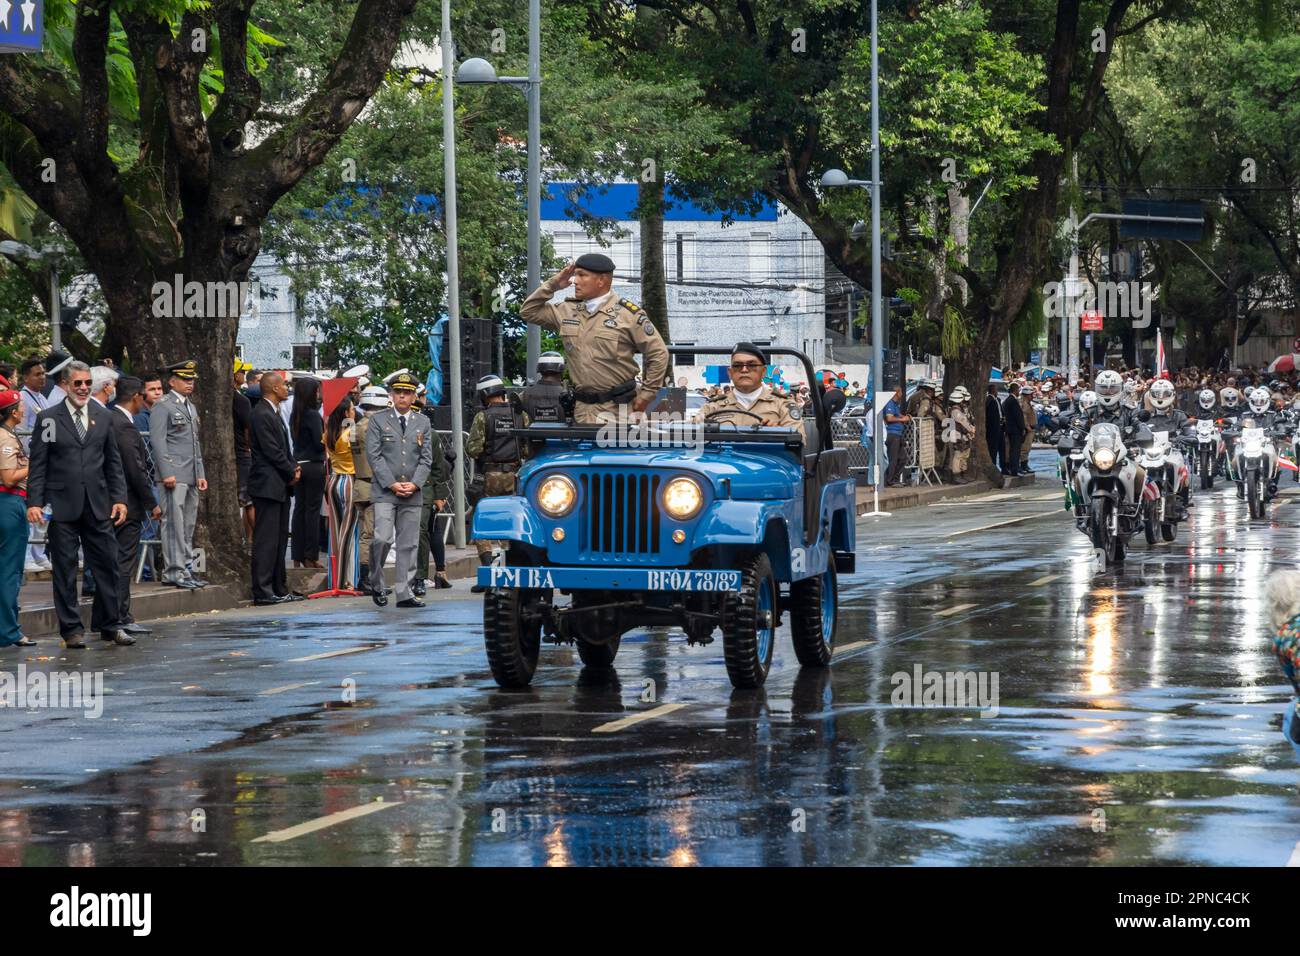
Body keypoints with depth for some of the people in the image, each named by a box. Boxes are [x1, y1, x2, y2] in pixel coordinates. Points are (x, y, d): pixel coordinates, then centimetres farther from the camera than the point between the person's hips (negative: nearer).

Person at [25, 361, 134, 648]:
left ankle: (109, 625, 14)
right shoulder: (48, 419, 1)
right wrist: (34, 502, -9)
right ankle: (71, 629, 8)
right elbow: (38, 465, -1)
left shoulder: (102, 419, 12)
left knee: (107, 565, 4)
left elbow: (113, 463, 14)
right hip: (62, 506, -3)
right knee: (65, 569, 1)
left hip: (97, 506, 3)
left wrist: (119, 498, 5)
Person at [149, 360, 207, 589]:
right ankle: (174, 572, -10)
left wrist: (201, 473, 18)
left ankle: (185, 568, 15)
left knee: (188, 524, 10)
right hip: (174, 474, -9)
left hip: (191, 475, 9)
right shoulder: (162, 406, -6)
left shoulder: (191, 407, 21)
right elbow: (157, 441, -12)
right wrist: (166, 473, -19)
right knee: (174, 523, -9)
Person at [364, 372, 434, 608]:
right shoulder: (377, 420, 3)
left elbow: (426, 458, 8)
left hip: (413, 493, 3)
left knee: (409, 544, 3)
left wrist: (415, 484, -7)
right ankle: (376, 584, 4)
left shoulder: (423, 423, 13)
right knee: (382, 538, -15)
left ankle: (404, 592, 7)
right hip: (384, 492, -3)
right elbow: (374, 456, -4)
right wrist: (391, 484, -12)